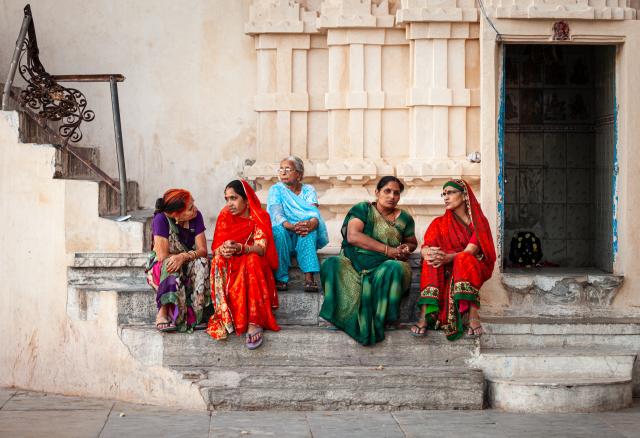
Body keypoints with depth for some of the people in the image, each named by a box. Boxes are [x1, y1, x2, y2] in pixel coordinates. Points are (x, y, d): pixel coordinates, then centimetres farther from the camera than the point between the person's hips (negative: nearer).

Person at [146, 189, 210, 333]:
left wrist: (184, 257, -34)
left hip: (188, 267, 3)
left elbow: (202, 250, -14)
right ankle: (163, 312, -33)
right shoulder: (161, 219, -22)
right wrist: (191, 255, -18)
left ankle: (194, 315, -31)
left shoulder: (196, 216, -10)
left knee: (201, 263, -29)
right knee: (171, 267, -37)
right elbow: (162, 256, -25)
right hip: (160, 268, -3)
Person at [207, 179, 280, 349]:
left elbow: (260, 248, -18)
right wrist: (222, 250, -31)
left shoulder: (260, 216, -5)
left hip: (256, 266, -2)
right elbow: (216, 248, -5)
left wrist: (240, 248, -38)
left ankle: (254, 322, -43)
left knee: (252, 259, -36)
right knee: (218, 262, -31)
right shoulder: (225, 216, 2)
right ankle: (224, 318, -33)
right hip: (231, 266, 2)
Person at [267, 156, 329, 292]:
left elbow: (314, 213, -14)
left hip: (305, 239, 1)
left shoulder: (308, 190, 5)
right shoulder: (276, 190, 1)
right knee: (278, 230, -34)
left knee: (308, 225, -32)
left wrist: (312, 223, -40)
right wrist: (292, 227, -39)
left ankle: (309, 277, -42)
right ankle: (280, 278, -30)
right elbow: (277, 215, -17)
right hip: (284, 239, -1)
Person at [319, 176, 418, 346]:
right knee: (333, 265, -31)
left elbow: (412, 242, 29)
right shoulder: (362, 209, 4)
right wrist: (388, 250, -14)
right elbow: (353, 236, -11)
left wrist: (406, 249, 1)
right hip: (355, 261, -1)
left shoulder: (404, 218, 13)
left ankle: (380, 320, -27)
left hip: (384, 267, 1)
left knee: (396, 269, -34)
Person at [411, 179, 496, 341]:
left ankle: (472, 315, -48)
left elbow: (470, 251, -14)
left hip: (473, 268, -2)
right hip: (446, 272, 2)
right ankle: (425, 315, -44)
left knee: (464, 259, -35)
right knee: (432, 260, -30)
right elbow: (425, 249, -4)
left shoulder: (479, 221, 4)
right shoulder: (439, 223, 12)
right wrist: (429, 253, -31)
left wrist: (447, 257, -34)